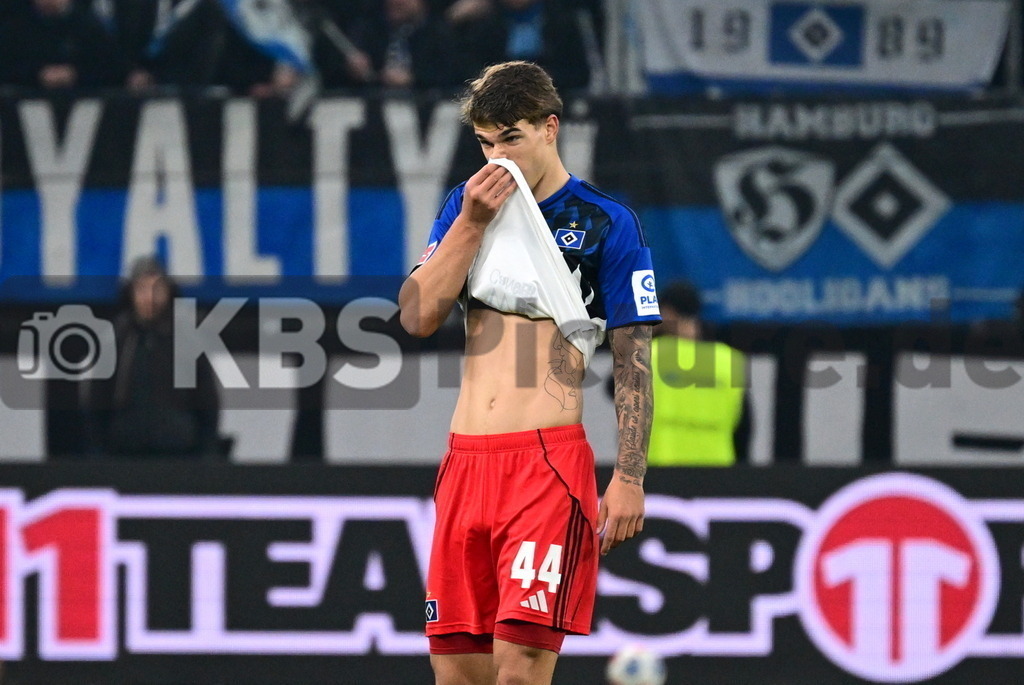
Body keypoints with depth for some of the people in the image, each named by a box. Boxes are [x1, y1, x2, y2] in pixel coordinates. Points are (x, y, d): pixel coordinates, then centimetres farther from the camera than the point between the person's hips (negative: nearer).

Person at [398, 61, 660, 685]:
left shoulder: (606, 223, 1)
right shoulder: (467, 205, 15)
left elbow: (634, 362, 0)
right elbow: (419, 317, 5)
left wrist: (629, 479, -8)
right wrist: (471, 222, -4)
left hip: (550, 460, -5)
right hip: (465, 460, 5)